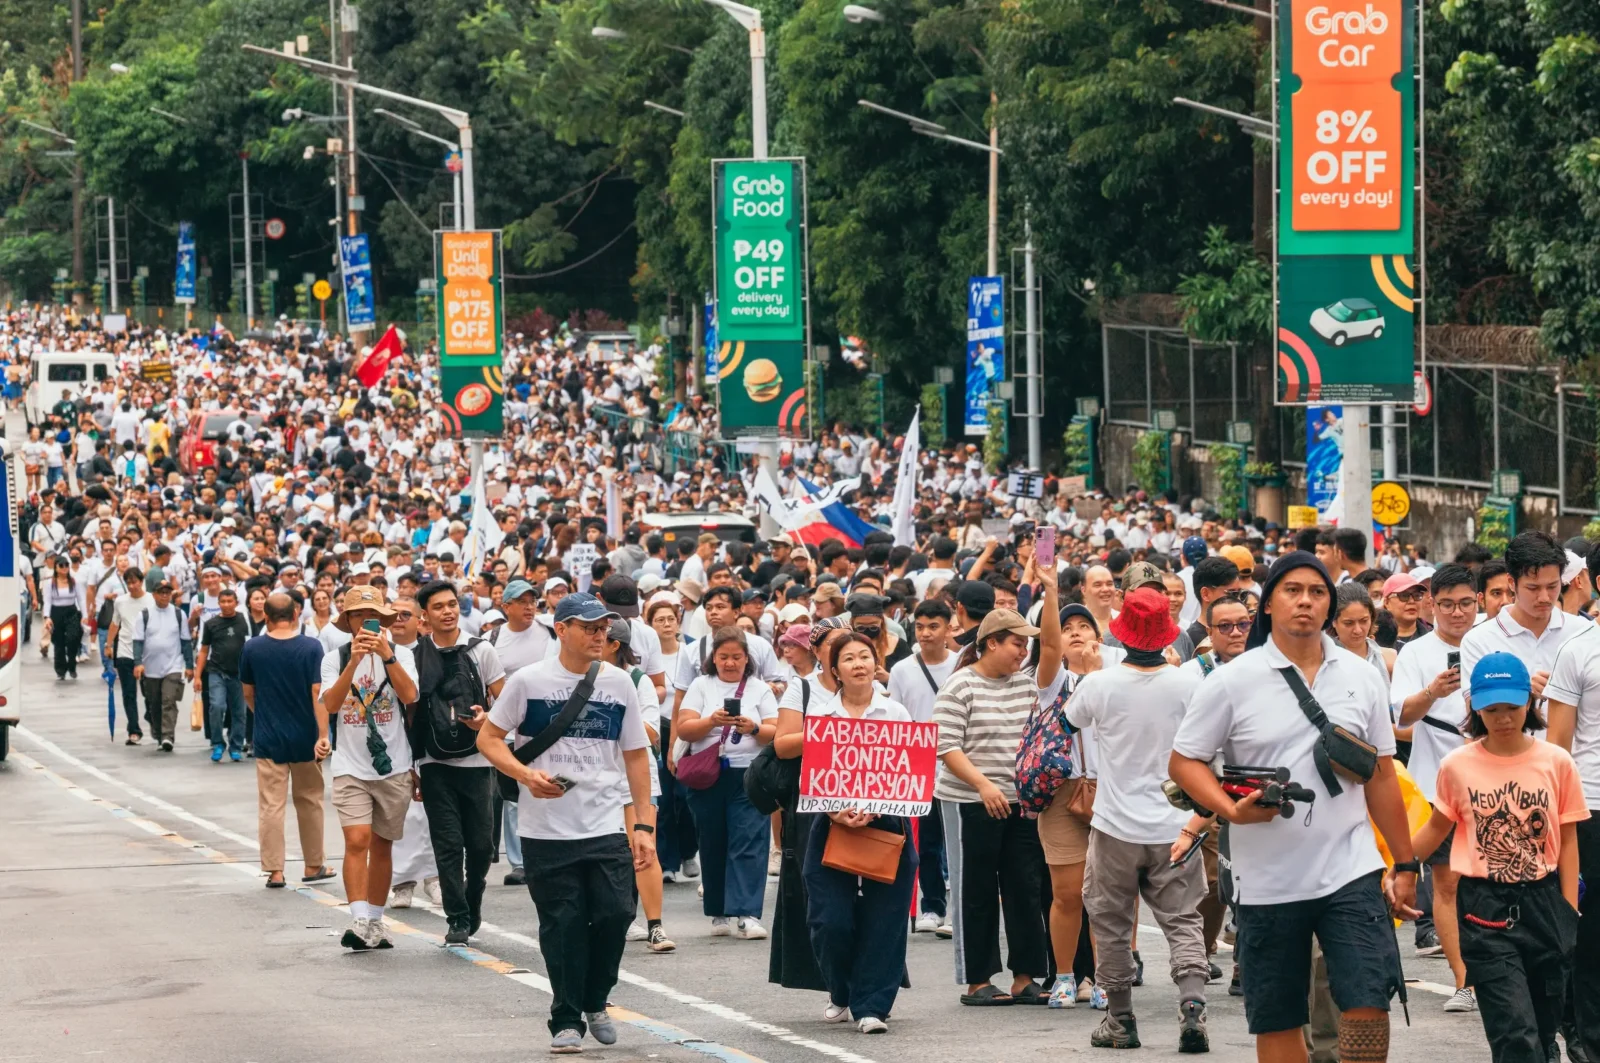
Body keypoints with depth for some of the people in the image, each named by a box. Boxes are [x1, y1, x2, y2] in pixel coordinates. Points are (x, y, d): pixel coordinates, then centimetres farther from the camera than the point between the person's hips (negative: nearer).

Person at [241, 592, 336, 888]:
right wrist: (323, 735, -15)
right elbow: (318, 692, -14)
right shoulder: (311, 648, -8)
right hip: (305, 738, 0)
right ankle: (314, 865, 22)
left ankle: (274, 871, 1)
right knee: (309, 802, 14)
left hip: (268, 738, 0)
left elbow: (247, 693, 8)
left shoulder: (252, 649, -3)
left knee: (271, 805, 3)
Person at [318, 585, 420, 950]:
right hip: (351, 767, -1)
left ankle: (375, 923, 20)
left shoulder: (399, 655, 2)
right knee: (357, 840, -16)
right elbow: (330, 704, -13)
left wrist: (386, 655, -22)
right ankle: (359, 922, -21)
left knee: (382, 846, 10)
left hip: (393, 766, 1)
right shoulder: (335, 659, 2)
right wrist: (354, 661, -22)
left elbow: (409, 695, -14)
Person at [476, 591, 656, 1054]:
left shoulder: (619, 683, 7)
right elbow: (488, 738, 2)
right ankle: (566, 1020, 14)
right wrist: (525, 774, -16)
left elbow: (635, 755, 12)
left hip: (607, 827, 2)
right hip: (547, 829, -2)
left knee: (615, 913, -8)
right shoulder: (529, 681, -2)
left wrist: (644, 824, 6)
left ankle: (594, 1002, 15)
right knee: (562, 925, 1)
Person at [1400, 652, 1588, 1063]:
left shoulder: (1557, 762, 0)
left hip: (1543, 901, 2)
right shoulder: (1457, 766, -2)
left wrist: (1569, 912, 0)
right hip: (1485, 909, -2)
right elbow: (1439, 827, 13)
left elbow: (1567, 840, 4)